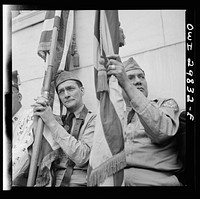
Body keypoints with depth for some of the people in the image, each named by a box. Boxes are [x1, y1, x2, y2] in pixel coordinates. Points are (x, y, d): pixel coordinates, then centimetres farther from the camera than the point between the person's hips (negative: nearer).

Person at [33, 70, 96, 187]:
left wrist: (52, 123, -11)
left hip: (77, 182, -3)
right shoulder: (59, 121, 15)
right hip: (50, 182, 3)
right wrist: (37, 114, -2)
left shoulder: (93, 120, 0)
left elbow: (81, 157, -14)